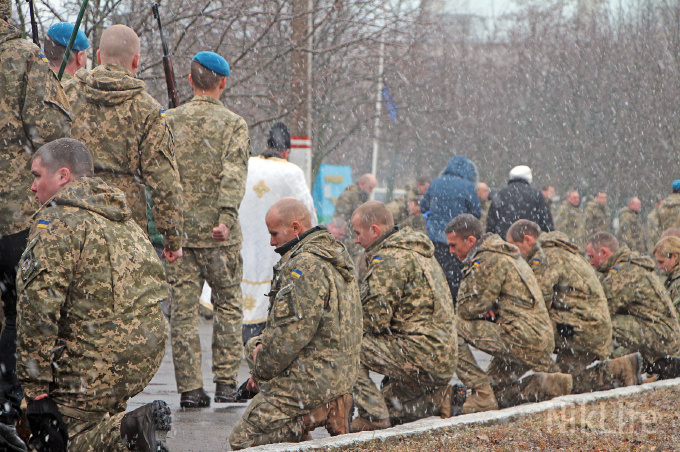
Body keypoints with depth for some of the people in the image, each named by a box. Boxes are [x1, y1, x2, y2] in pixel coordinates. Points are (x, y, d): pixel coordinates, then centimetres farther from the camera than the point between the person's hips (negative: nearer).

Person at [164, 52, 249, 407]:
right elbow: (234, 174, -14)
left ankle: (189, 387, 0)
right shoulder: (233, 124, -1)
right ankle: (226, 382, 8)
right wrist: (226, 218, -21)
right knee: (228, 304, 11)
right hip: (218, 233, -1)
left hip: (178, 229, 2)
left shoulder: (170, 121, 5)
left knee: (183, 308, 3)